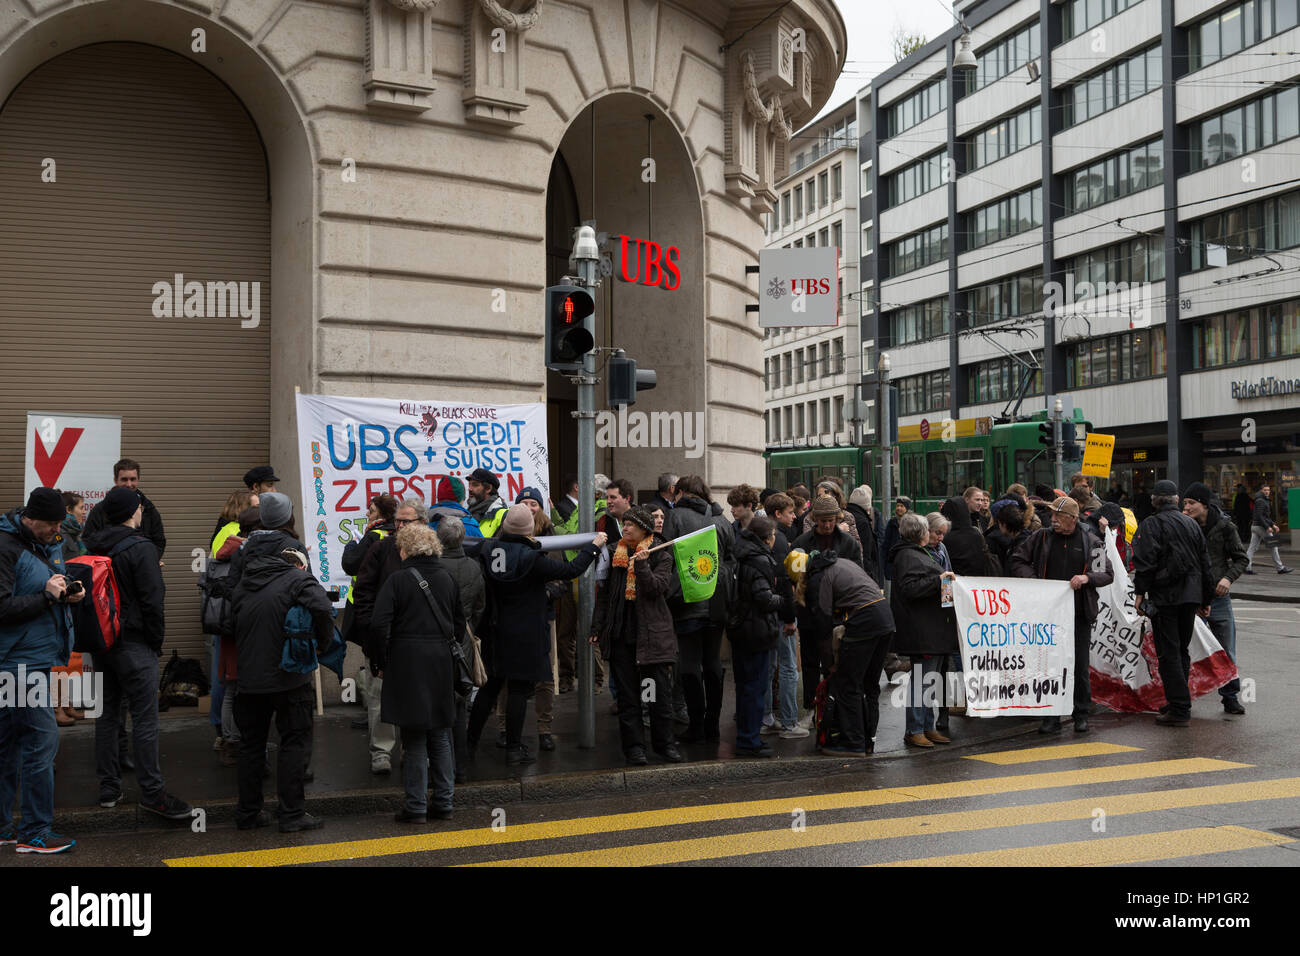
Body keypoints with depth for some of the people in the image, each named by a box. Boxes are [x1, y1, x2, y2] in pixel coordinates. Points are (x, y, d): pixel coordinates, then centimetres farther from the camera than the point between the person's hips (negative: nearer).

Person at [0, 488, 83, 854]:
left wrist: (69, 594, 6)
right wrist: (46, 595, -19)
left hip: (40, 658, 9)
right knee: (42, 740, -8)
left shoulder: (49, 545, 14)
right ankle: (34, 833, 2)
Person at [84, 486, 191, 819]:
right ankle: (152, 793, -1)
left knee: (106, 715, 14)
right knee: (145, 719, -4)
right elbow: (152, 600, -15)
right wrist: (157, 641, -4)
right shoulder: (141, 548, -13)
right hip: (133, 643, -8)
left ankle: (108, 788, 21)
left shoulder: (92, 547, 9)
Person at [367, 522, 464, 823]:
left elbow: (378, 625, -14)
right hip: (442, 663, 4)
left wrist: (379, 661, -2)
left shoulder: (398, 581, -9)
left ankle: (416, 806, 6)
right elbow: (460, 622, 12)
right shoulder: (448, 579, 7)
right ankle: (443, 803, 16)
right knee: (440, 736, 12)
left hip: (407, 663, -4)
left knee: (414, 739, 2)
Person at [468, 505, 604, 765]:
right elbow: (569, 571, -12)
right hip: (525, 634, -6)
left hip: (495, 632, 6)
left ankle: (469, 743, 23)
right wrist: (593, 546, 0)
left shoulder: (488, 550, -4)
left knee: (489, 686, 17)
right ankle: (513, 749, 10)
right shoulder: (530, 558, -19)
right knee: (520, 689, 4)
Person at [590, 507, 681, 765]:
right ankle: (634, 745, 11)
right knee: (627, 692, 4)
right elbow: (603, 593, 13)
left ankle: (664, 743, 16)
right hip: (619, 632, 3)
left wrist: (642, 566, -24)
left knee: (661, 690, 1)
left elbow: (657, 588, -13)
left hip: (651, 632, -2)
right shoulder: (612, 553, 10)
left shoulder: (660, 556, 1)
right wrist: (597, 627, 8)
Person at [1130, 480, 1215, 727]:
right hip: (1191, 595, 6)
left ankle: (1179, 709, -7)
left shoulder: (1151, 524, -6)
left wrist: (1140, 593, -11)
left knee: (1168, 653, -4)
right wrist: (1206, 598, 23)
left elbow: (1145, 561, -15)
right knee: (1182, 650, 16)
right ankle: (1180, 702, 23)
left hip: (1165, 596, -6)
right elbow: (1205, 562, 17)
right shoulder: (1191, 524, 13)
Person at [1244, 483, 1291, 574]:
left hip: (1254, 526, 10)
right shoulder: (1260, 501, -12)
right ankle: (1280, 568, 4)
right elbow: (1259, 516, -21)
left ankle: (1247, 567, -3)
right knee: (1273, 546, -1)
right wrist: (1267, 527, -23)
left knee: (1252, 548, 3)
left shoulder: (1264, 501, 20)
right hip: (1261, 526, -10)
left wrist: (1273, 524, 17)